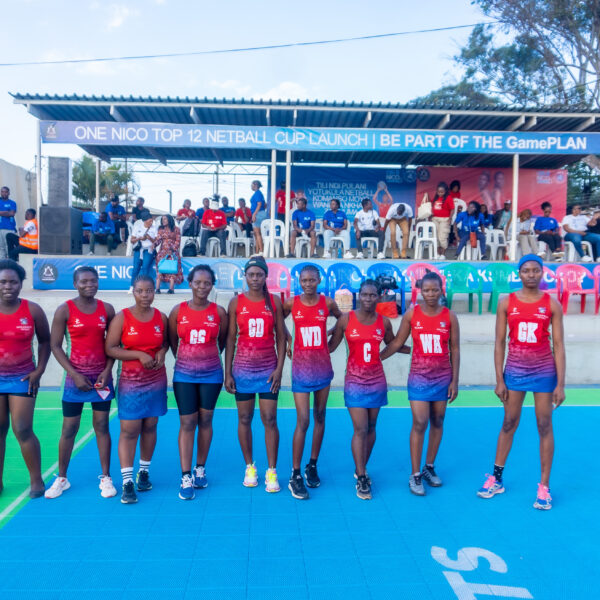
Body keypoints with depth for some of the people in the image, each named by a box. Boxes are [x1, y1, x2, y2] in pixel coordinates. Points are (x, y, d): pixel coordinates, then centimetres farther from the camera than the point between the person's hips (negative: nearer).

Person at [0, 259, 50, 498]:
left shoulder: (32, 310, -5)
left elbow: (45, 341, 5)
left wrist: (39, 371, -3)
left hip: (22, 378, -1)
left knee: (23, 430, -1)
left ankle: (36, 480, 13)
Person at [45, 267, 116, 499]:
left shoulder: (107, 309, 2)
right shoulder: (65, 310, -5)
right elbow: (55, 345, -5)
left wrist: (107, 371, -6)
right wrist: (74, 374, -12)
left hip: (101, 376, 2)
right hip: (76, 376, -1)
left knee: (101, 426, 7)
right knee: (69, 428, 5)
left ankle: (106, 477, 17)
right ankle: (61, 478, 23)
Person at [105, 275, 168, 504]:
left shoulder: (161, 318, 3)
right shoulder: (122, 318, -6)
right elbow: (110, 348, -8)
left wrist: (162, 352, -4)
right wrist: (139, 355, -17)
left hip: (156, 381, 3)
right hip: (130, 382, -3)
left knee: (150, 427, 10)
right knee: (129, 430, -5)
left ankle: (144, 472, 26)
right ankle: (127, 481, 2)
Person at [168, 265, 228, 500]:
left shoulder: (219, 311, -4)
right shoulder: (179, 310, -3)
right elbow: (172, 340, 7)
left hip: (211, 374, 1)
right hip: (184, 374, 0)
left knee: (205, 420, 10)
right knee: (187, 423, 0)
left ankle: (200, 469, 26)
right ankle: (186, 478, 6)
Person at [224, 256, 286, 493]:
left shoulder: (274, 301, 1)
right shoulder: (236, 302, 1)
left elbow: (281, 336, 2)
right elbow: (230, 338, 2)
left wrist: (279, 368, -6)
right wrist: (227, 372, -2)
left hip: (268, 369, 0)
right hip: (243, 368, 1)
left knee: (270, 420, -1)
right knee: (244, 419, 8)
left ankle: (272, 472, 10)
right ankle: (250, 467, 24)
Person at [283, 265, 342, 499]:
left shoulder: (328, 303, -2)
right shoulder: (291, 303, -4)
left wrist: (333, 338, 7)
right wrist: (286, 339, 4)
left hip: (322, 365, 2)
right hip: (301, 366, -2)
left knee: (319, 417, 10)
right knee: (303, 421, -6)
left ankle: (313, 466, 27)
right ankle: (295, 476, 4)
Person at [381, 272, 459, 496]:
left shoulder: (449, 316, -1)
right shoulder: (411, 314, -3)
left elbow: (455, 350, 2)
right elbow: (398, 342, 4)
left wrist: (454, 380, -1)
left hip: (442, 377, 2)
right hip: (419, 377, -2)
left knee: (437, 422, 10)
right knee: (419, 423, -6)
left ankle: (429, 467, 26)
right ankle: (415, 475, 5)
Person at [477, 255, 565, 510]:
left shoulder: (552, 304, -3)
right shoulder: (506, 303, -1)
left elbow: (558, 345, -3)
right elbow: (499, 343, -1)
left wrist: (560, 384, -7)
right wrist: (499, 380, -4)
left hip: (544, 370, -1)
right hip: (515, 370, 1)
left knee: (544, 426, 4)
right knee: (509, 423, 9)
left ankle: (544, 487, 14)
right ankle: (496, 479, 21)